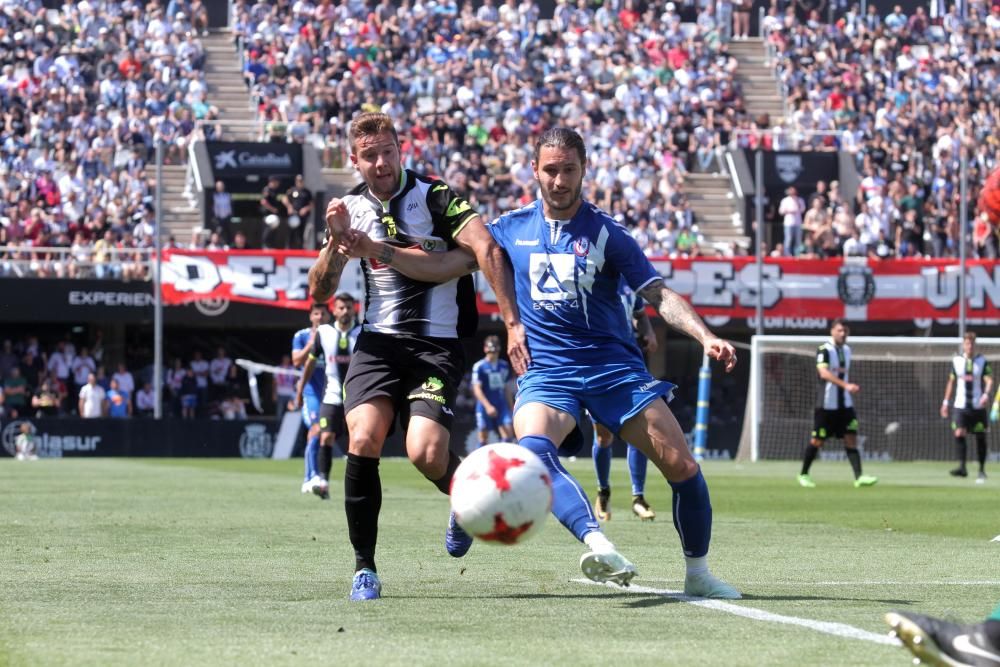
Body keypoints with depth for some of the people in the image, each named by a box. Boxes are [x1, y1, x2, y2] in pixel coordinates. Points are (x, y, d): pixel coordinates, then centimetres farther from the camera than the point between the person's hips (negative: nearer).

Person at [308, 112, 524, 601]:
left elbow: (487, 250, -20)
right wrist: (336, 240, -11)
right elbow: (319, 292, 8)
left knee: (425, 453, -20)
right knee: (362, 440, -19)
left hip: (437, 345, -3)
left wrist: (512, 323, -30)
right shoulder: (350, 209, 7)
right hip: (379, 341, 3)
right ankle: (364, 567, -6)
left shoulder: (433, 196, -8)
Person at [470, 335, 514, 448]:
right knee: (483, 437, 1)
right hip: (484, 406, -4)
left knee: (508, 433, -12)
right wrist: (488, 406, -20)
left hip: (502, 405, 4)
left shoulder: (504, 366, 9)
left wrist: (510, 407, 15)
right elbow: (477, 389, -11)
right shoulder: (479, 367, -7)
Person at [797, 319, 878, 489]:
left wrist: (851, 387, 8)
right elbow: (824, 373, -28)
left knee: (851, 438, -4)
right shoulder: (824, 350, -13)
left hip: (845, 403, 6)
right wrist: (845, 385, -37)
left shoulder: (846, 349, 11)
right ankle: (803, 475, 18)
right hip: (826, 403, -6)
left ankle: (859, 477, -11)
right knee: (817, 441, 2)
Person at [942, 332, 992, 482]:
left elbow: (989, 380, -10)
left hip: (978, 406, -1)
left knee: (980, 438, 4)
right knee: (959, 434, -17)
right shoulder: (956, 361, 6)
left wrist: (986, 394, -30)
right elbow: (951, 381, 15)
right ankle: (962, 467, -19)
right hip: (960, 405, 1)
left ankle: (982, 470, 16)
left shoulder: (982, 361, 0)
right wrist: (946, 402, 13)